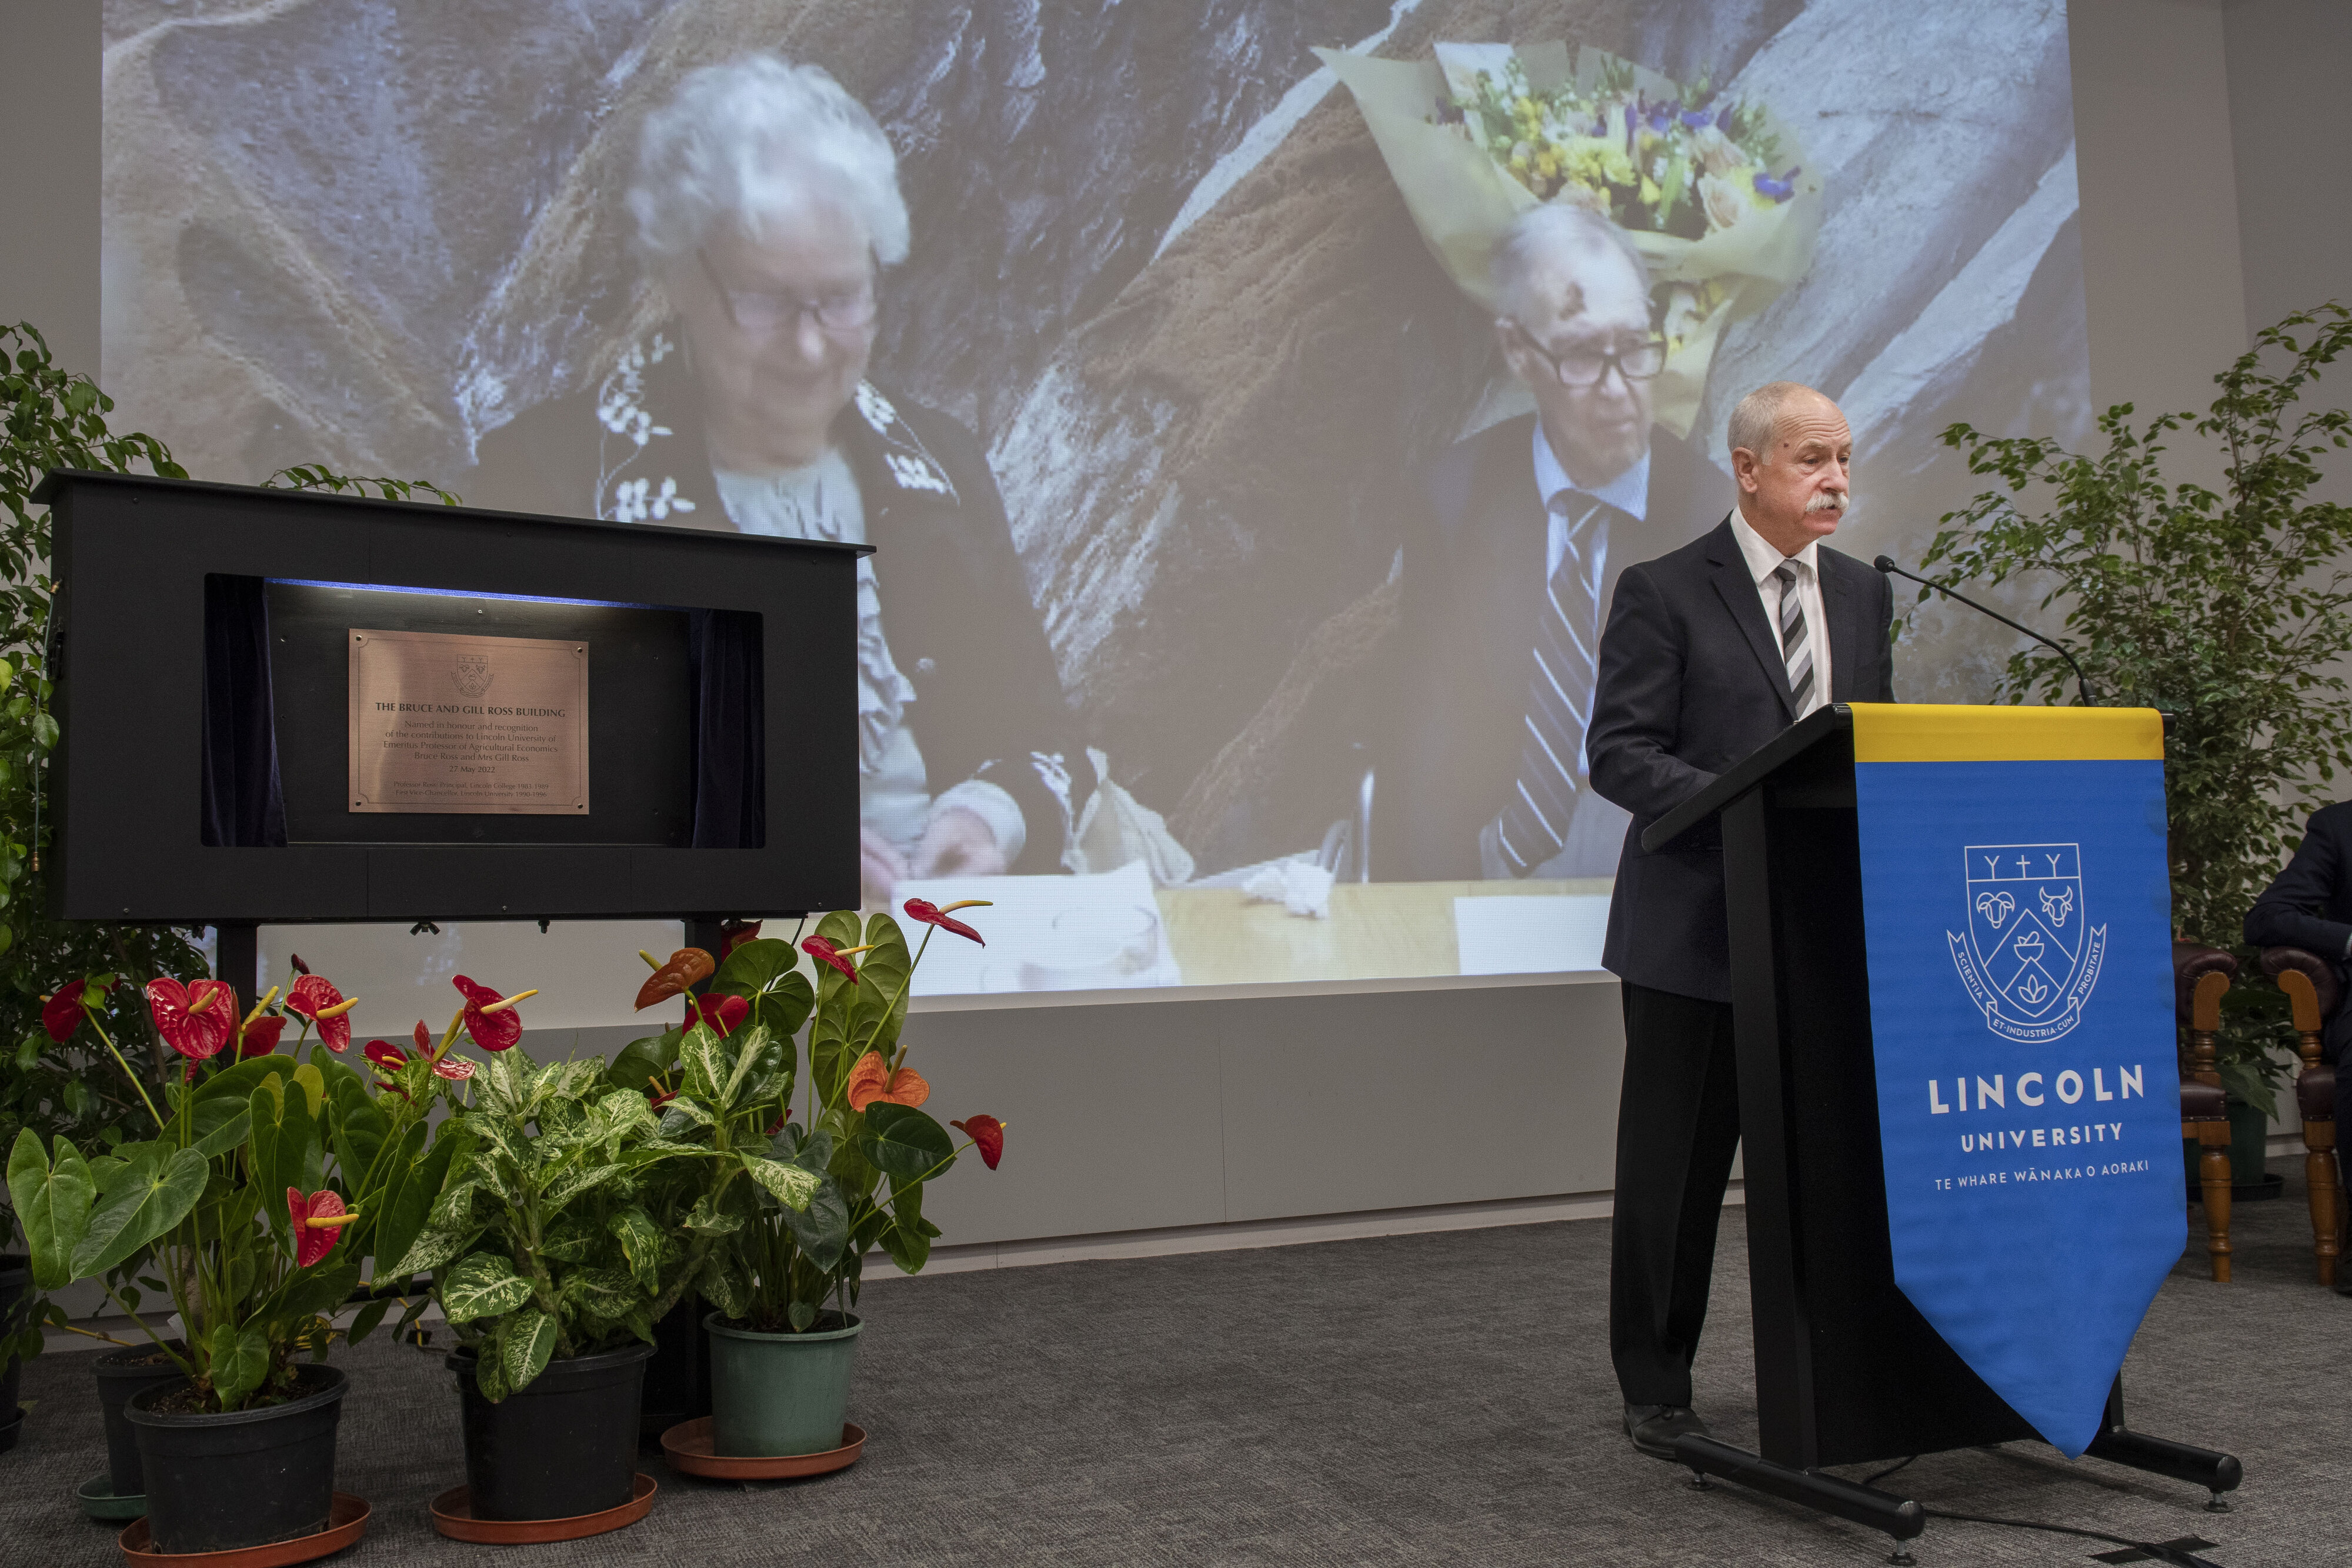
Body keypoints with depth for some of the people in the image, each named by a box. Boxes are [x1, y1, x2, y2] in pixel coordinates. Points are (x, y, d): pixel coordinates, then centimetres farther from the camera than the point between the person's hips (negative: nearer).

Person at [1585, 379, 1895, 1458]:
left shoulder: (1863, 594, 13)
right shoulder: (1663, 593, -6)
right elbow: (1618, 754, -11)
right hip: (1696, 928, -5)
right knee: (1674, 1168, 6)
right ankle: (1656, 1390, 20)